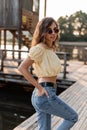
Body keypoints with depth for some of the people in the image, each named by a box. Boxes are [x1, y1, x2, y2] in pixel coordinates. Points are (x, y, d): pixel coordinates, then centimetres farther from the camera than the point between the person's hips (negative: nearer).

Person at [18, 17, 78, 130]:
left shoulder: (51, 49, 13)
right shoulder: (40, 48, -14)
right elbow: (22, 68, -19)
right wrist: (39, 88, -16)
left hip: (45, 95, 8)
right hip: (46, 95, -8)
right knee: (73, 117, 9)